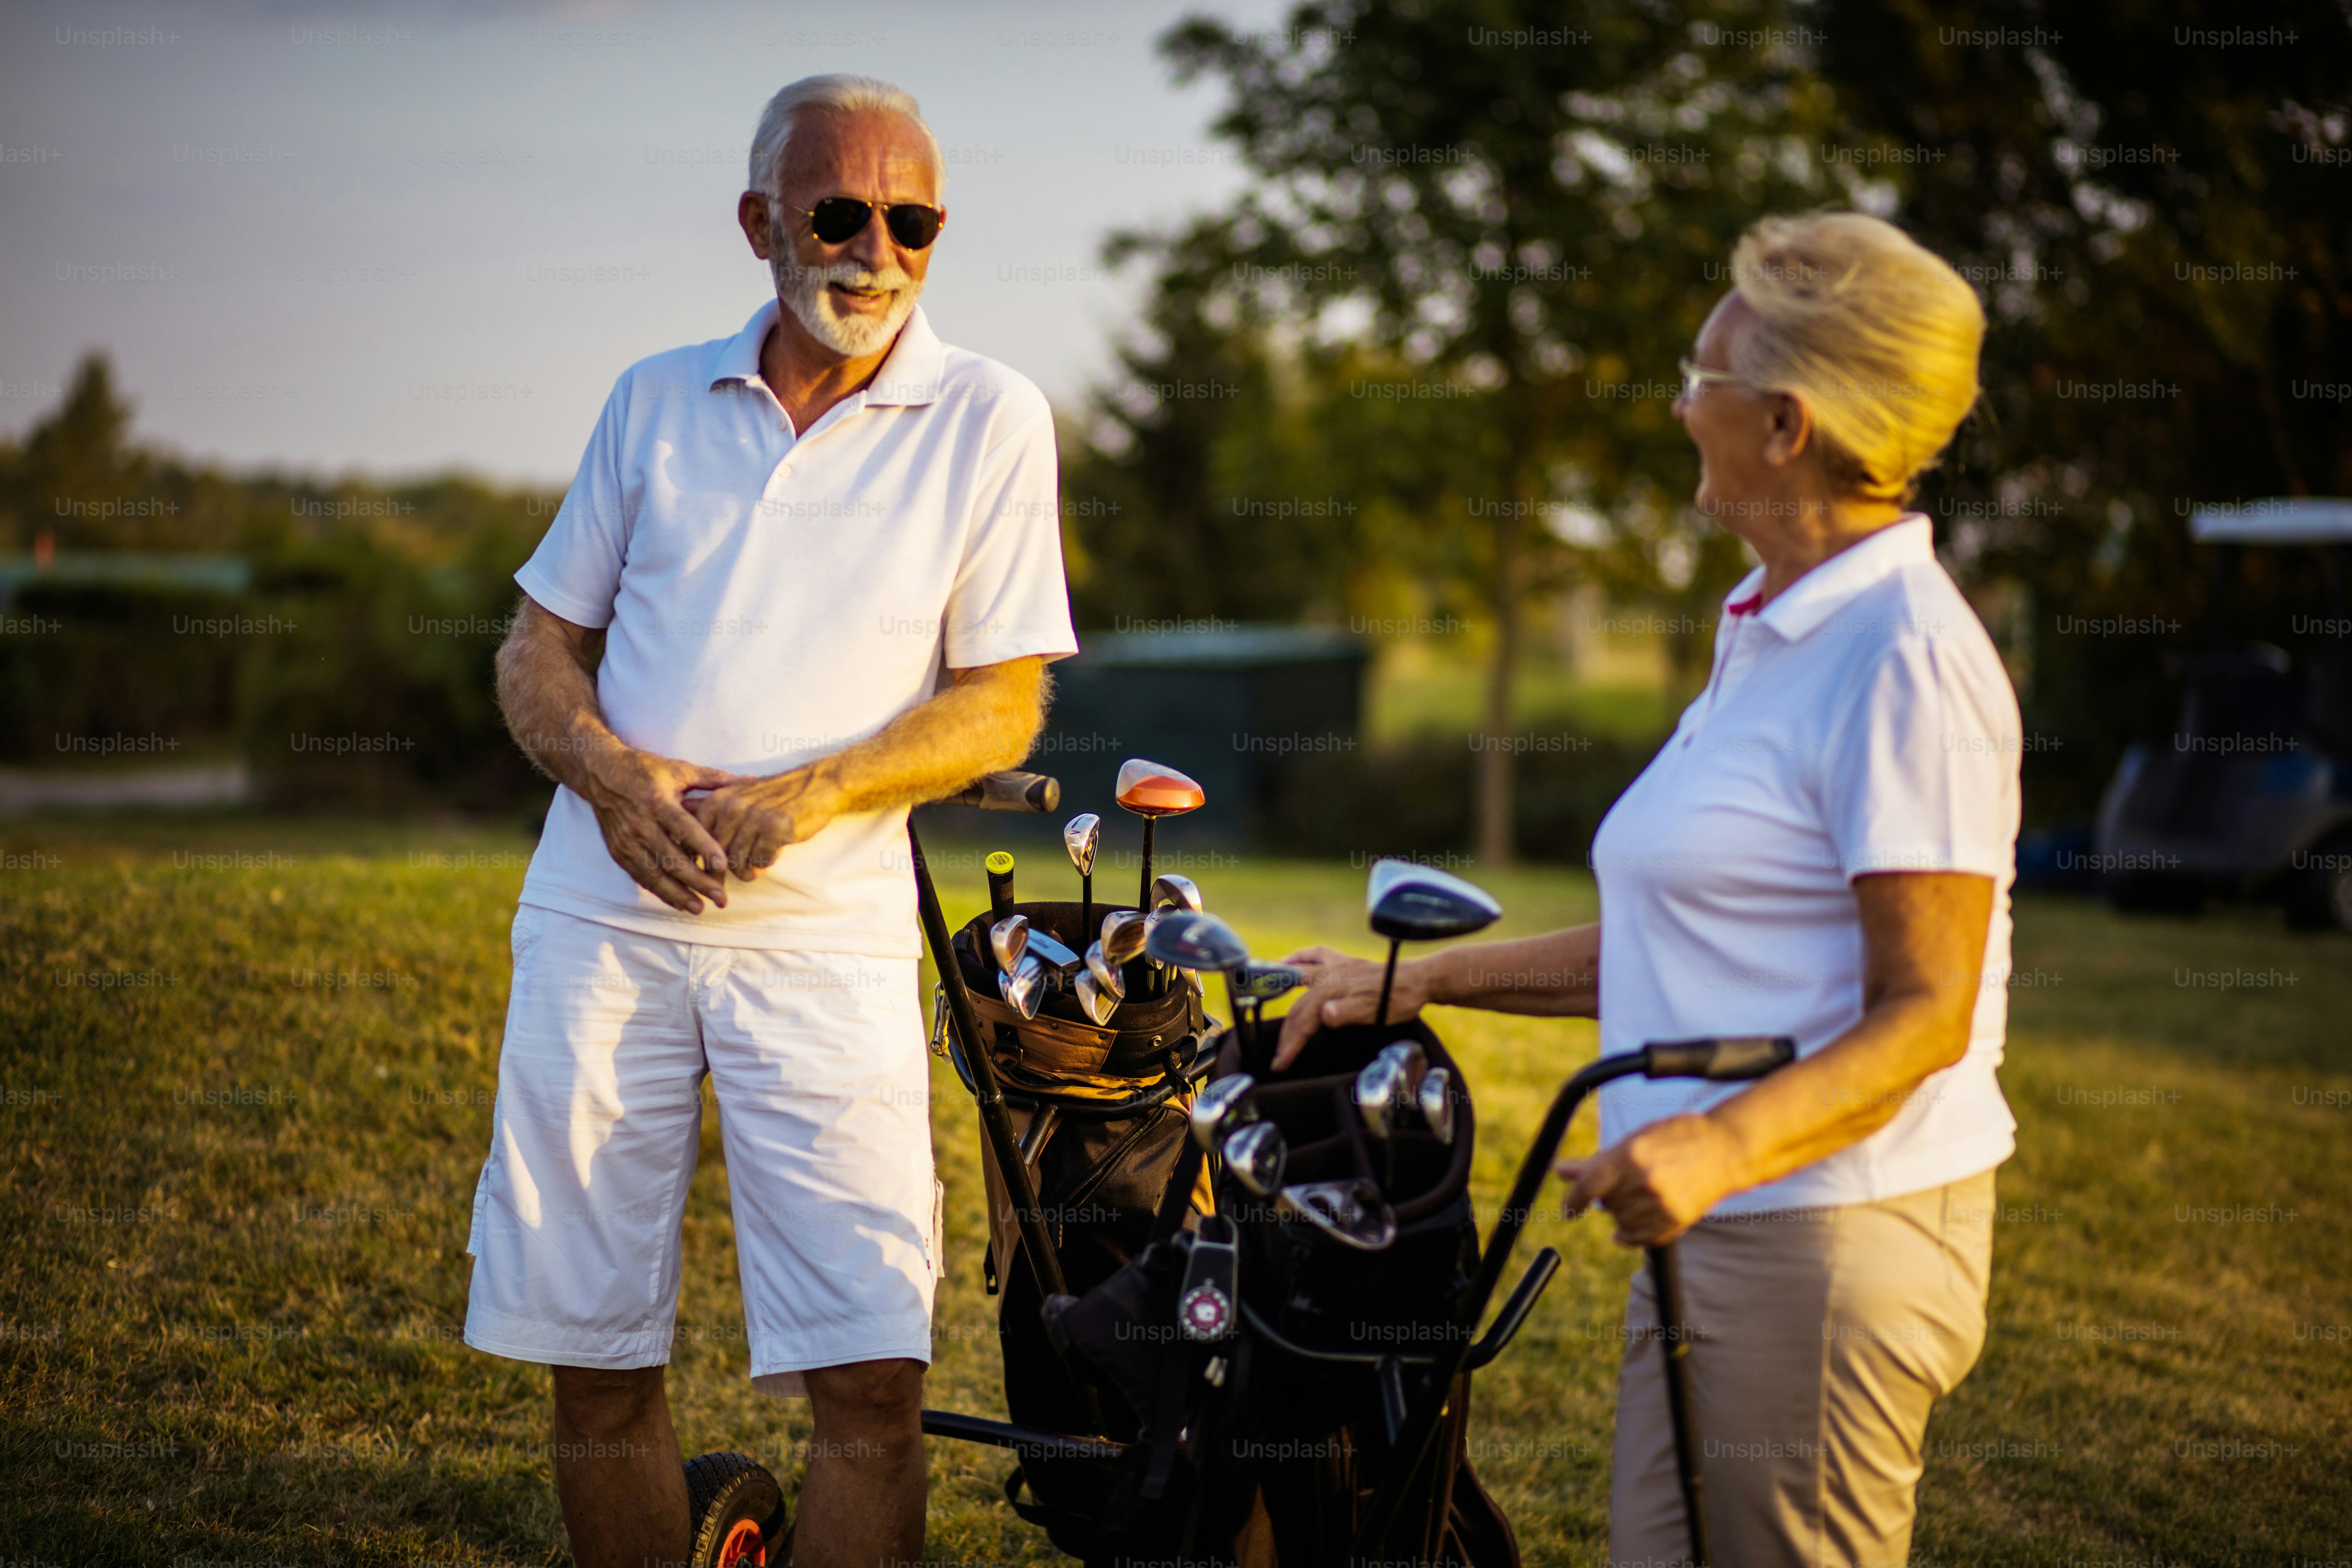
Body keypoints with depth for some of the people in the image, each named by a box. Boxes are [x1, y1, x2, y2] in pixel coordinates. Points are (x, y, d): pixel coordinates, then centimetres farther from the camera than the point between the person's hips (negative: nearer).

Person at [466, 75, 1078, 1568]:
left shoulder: (991, 420, 2)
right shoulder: (656, 400, 11)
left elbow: (1003, 701, 0)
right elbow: (541, 644, 14)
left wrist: (804, 797, -15)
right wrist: (610, 770, -7)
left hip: (826, 934, -2)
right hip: (604, 916, 3)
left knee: (873, 1374, -10)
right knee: (596, 1361, 5)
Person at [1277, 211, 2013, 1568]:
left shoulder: (1905, 655, -15)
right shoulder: (1776, 634, 17)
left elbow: (1927, 1012, -19)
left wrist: (1723, 1142, -33)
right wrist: (1415, 981, 18)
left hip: (1832, 1236, -10)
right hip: (1721, 1227, 10)